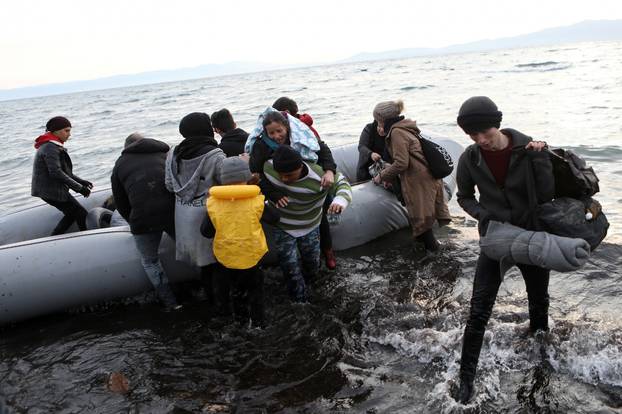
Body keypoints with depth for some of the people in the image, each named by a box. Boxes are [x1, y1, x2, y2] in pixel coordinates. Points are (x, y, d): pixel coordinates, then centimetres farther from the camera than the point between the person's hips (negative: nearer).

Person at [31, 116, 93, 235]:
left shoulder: (54, 146, 17)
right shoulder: (50, 147, -17)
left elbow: (65, 171, 20)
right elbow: (56, 173, -27)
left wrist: (81, 182, 9)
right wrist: (79, 187, -25)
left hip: (47, 189, 11)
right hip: (51, 191, -11)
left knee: (72, 214, 20)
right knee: (82, 214, -6)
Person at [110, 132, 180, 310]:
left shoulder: (120, 163, 20)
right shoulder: (166, 153, 23)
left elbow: (120, 203, 18)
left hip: (143, 217, -1)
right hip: (175, 213, 1)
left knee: (150, 261, 19)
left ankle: (169, 302, 18)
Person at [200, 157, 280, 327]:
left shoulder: (212, 203, -14)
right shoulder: (257, 201, -19)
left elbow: (206, 232, -5)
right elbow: (274, 218, -3)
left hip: (226, 256, 2)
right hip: (253, 255, -2)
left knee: (236, 288, 26)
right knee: (255, 288, 22)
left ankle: (241, 319, 41)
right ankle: (257, 322, 31)